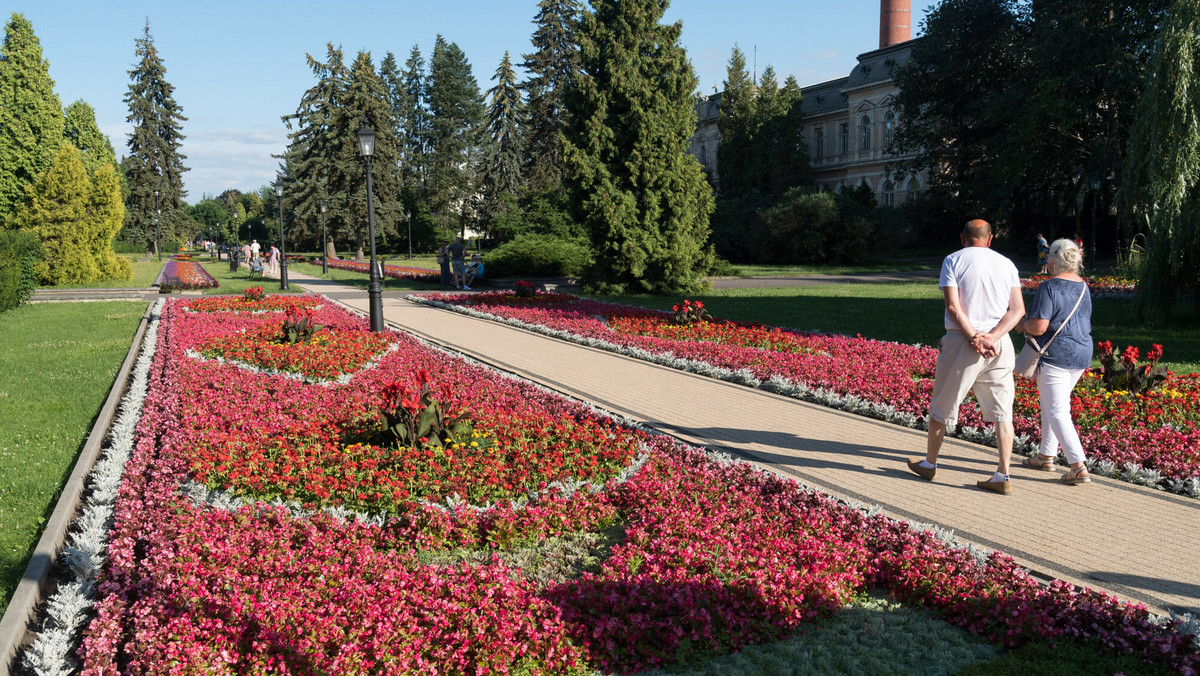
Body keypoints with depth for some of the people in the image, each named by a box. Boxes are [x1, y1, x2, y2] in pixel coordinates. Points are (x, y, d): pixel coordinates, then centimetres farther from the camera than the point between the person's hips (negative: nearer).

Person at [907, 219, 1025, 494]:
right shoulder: (1006, 264, 10)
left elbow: (953, 306, -13)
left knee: (942, 406, 11)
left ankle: (929, 464, 24)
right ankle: (1003, 477, 8)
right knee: (1002, 412, 8)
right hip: (1000, 345, 3)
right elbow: (1018, 309, 0)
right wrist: (991, 337, -11)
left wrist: (974, 337, -13)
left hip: (961, 340, -3)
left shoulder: (954, 260, -1)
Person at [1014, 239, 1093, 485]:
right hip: (1081, 353, 9)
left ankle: (1078, 467, -9)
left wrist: (1023, 324, 0)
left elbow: (1038, 327, -22)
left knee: (1057, 412, -4)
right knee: (1051, 405, 21)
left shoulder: (1050, 287, -17)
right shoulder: (1083, 286, 9)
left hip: (1055, 354, -9)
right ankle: (1046, 456, 30)